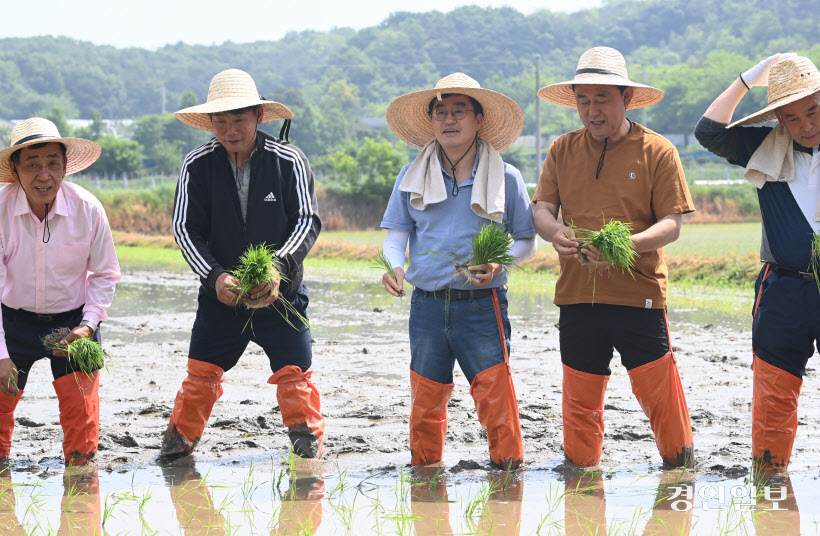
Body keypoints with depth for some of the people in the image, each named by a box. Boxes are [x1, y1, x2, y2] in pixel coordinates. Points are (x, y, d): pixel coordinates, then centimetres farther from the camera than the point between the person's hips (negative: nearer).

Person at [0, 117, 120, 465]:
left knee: (82, 418, -5)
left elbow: (105, 273, 1)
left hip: (73, 320, 0)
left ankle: (80, 466, 18)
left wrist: (88, 325, -12)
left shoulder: (87, 208, -15)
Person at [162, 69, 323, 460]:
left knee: (294, 372, -4)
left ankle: (309, 440, 16)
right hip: (221, 294, 1)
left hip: (280, 293, -1)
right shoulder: (197, 166, -6)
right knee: (201, 372, 1)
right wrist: (215, 276, -19)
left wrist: (280, 267, -25)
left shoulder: (289, 161, -10)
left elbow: (307, 222, -9)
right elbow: (185, 228, -4)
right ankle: (179, 439, 19)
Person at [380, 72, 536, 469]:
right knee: (426, 396, 8)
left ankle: (509, 463, 1)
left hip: (482, 305, -2)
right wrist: (394, 265, -11)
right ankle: (424, 465, 22)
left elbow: (526, 242, 7)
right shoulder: (412, 177, 8)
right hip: (427, 303, 2)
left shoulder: (505, 178, 2)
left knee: (496, 390, -11)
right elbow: (397, 232, 11)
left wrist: (498, 264, -13)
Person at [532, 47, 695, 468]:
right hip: (576, 293, 3)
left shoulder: (656, 151, -1)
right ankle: (579, 466, 23)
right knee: (579, 397, 9)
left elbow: (671, 224, -5)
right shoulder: (563, 150, 10)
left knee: (659, 392, -3)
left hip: (639, 294, -3)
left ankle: (679, 464, 14)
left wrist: (627, 244, -24)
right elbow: (542, 209, 5)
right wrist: (555, 233, -20)